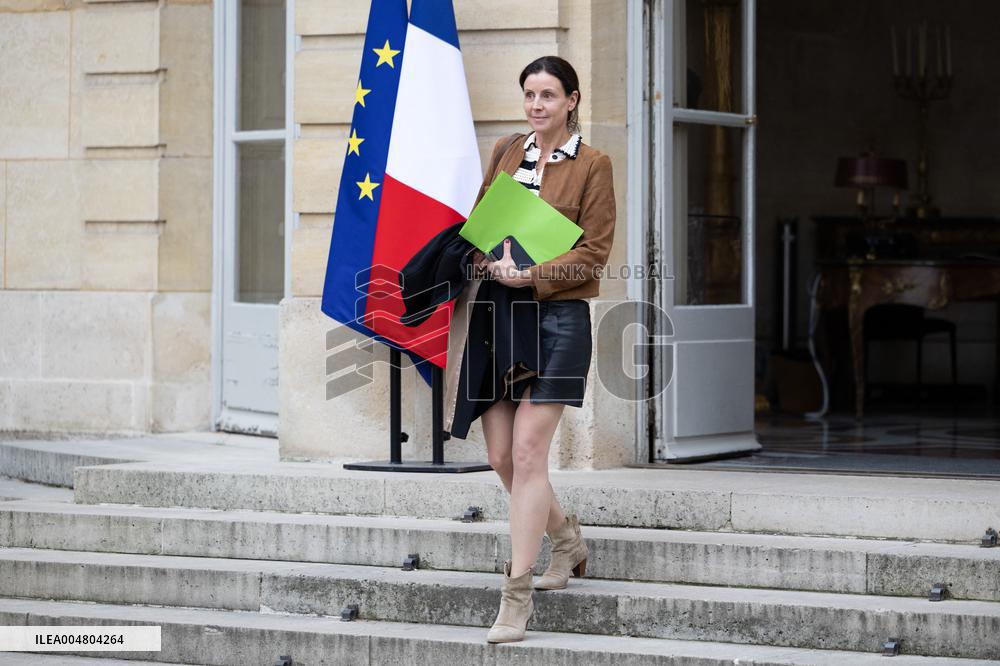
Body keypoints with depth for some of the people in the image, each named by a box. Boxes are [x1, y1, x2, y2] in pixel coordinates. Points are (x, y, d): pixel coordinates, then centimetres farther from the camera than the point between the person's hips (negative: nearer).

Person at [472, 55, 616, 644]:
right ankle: (566, 539, 31)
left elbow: (593, 254, -6)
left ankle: (518, 593, -10)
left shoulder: (592, 165, -2)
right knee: (501, 455, 5)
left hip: (558, 316, -5)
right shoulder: (506, 152, 14)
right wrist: (490, 263, 0)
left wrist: (530, 276, -16)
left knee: (528, 452, -13)